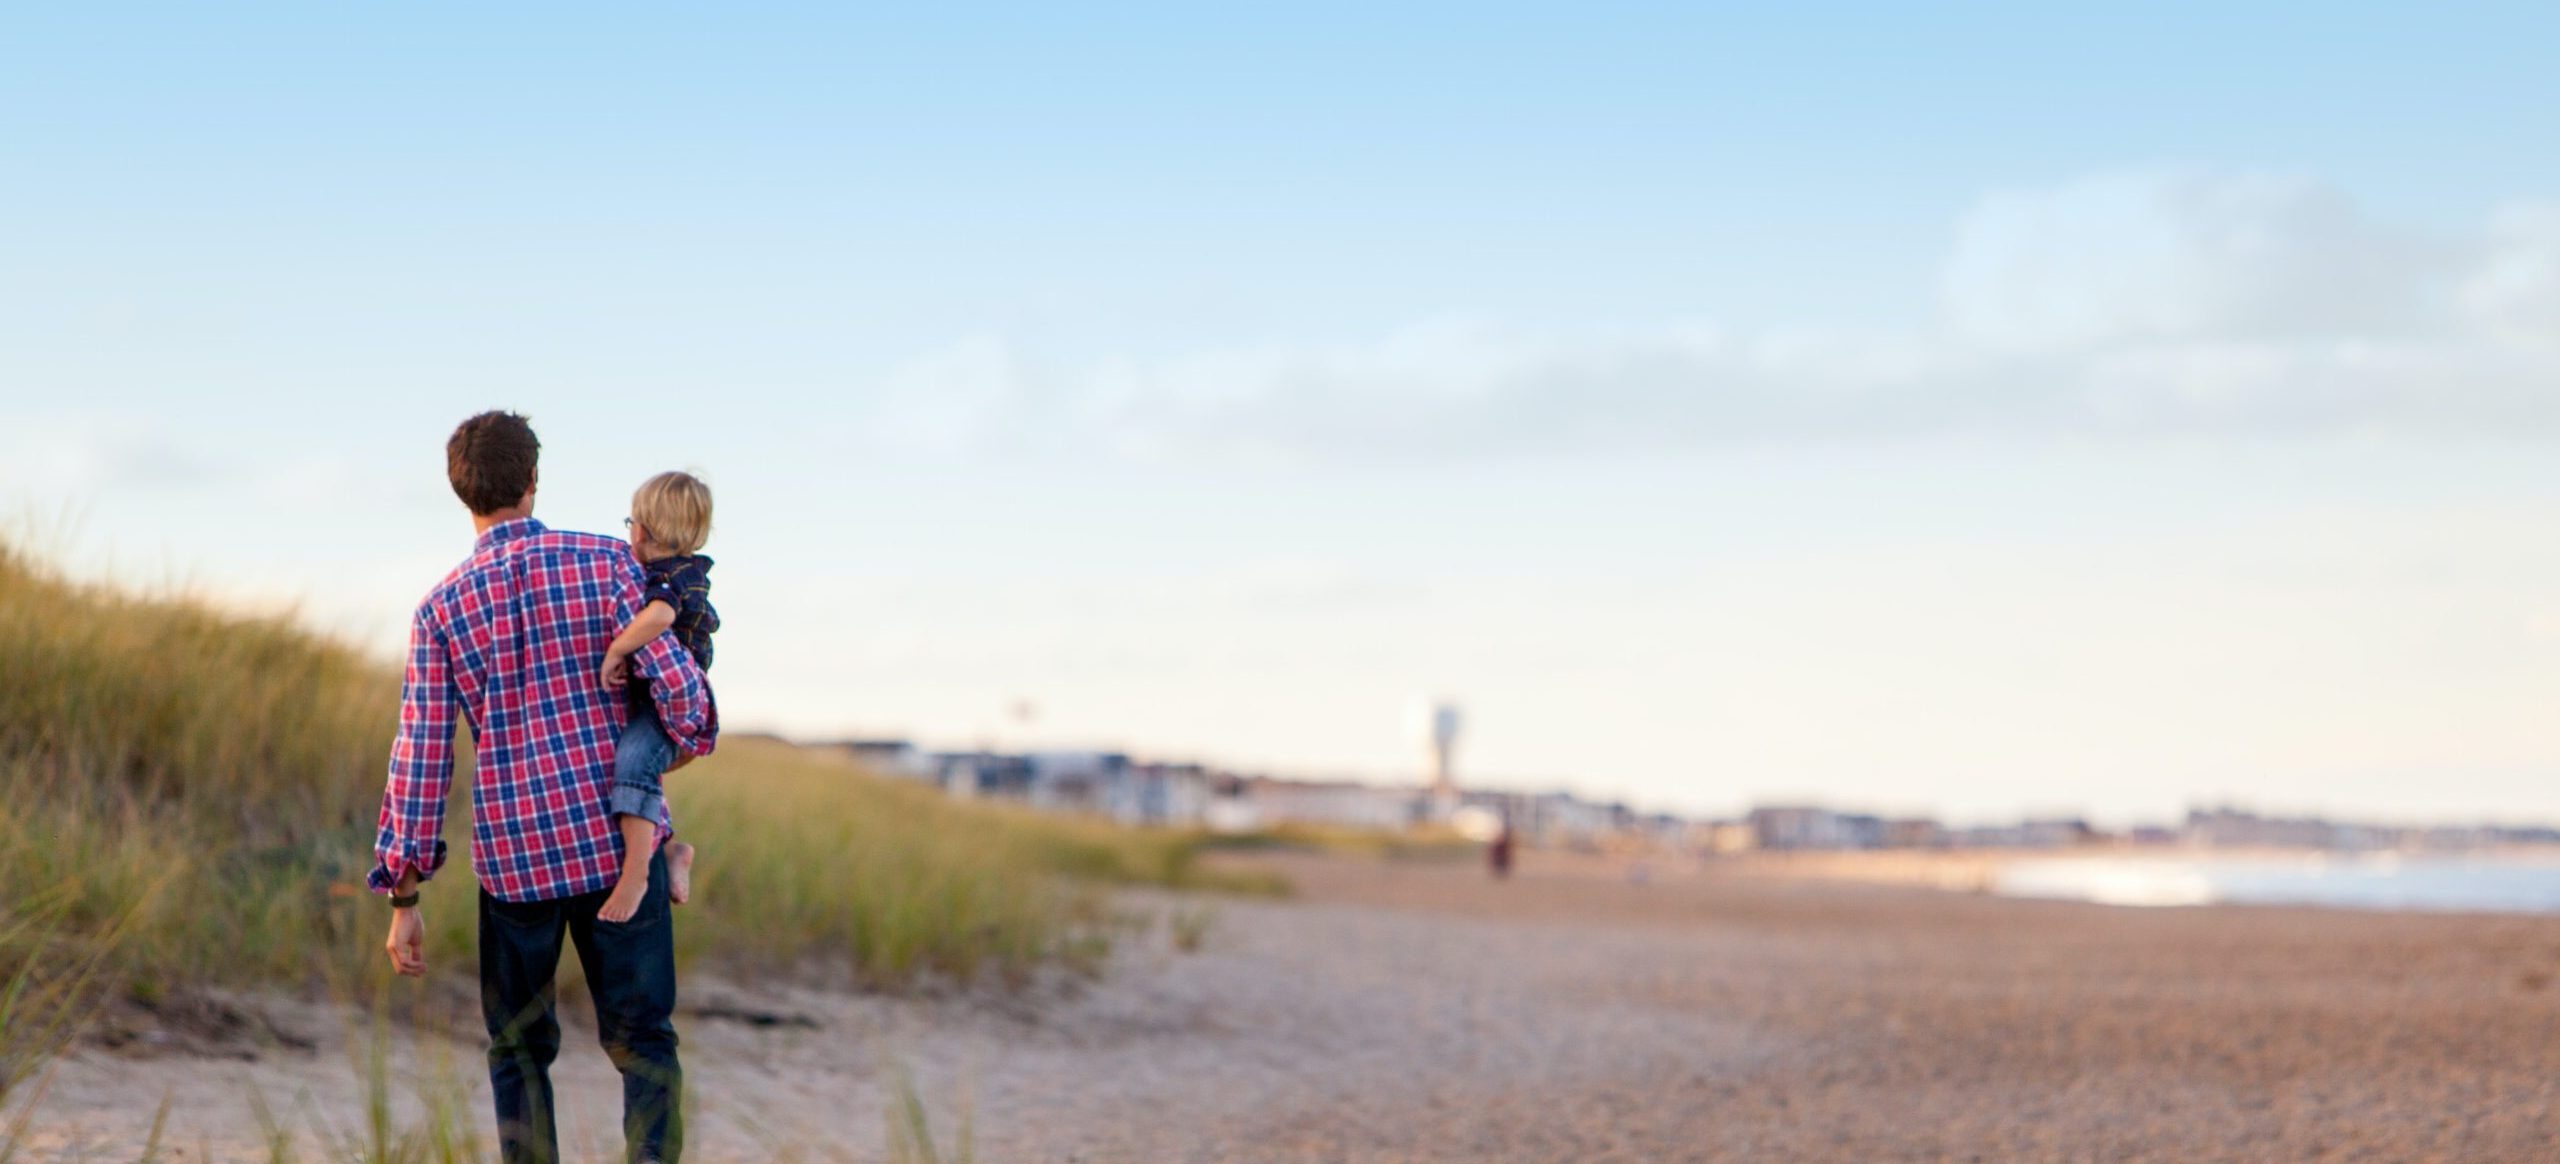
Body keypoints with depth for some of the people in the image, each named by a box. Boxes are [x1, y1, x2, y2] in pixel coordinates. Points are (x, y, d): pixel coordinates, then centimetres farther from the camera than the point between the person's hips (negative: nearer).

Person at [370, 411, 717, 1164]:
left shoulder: (441, 609, -1)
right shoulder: (603, 564, -5)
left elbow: (420, 758, -3)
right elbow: (674, 681, -11)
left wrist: (405, 897, 1)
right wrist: (694, 734, 13)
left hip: (513, 855, 1)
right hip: (620, 841, -1)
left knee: (520, 1047, 16)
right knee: (643, 1042, 7)